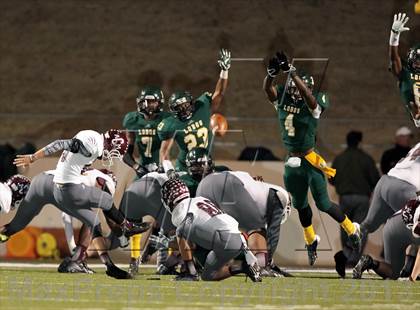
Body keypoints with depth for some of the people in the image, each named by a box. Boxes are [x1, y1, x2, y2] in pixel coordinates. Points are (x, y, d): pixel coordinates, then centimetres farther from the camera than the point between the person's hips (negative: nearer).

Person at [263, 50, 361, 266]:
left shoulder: (312, 105, -16)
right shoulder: (283, 100, -3)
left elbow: (307, 94, -37)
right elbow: (267, 88, -18)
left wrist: (291, 72, -45)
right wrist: (272, 72, -38)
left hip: (310, 161, -5)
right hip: (292, 162, 5)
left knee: (323, 204, 1)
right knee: (300, 205, 19)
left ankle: (352, 230, 23)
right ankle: (310, 241, 39)